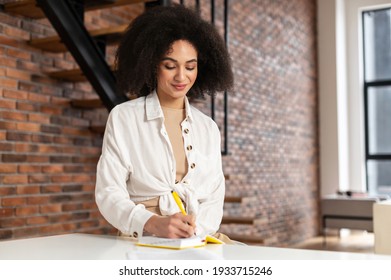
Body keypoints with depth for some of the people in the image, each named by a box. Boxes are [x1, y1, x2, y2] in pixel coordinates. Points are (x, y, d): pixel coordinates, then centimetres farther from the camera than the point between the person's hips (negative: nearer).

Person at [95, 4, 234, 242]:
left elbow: (214, 199, 7)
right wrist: (154, 223, -22)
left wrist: (194, 232, -13)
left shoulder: (208, 128, 11)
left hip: (199, 242, 2)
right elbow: (109, 194, -5)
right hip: (141, 243, -2)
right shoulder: (123, 118, 1)